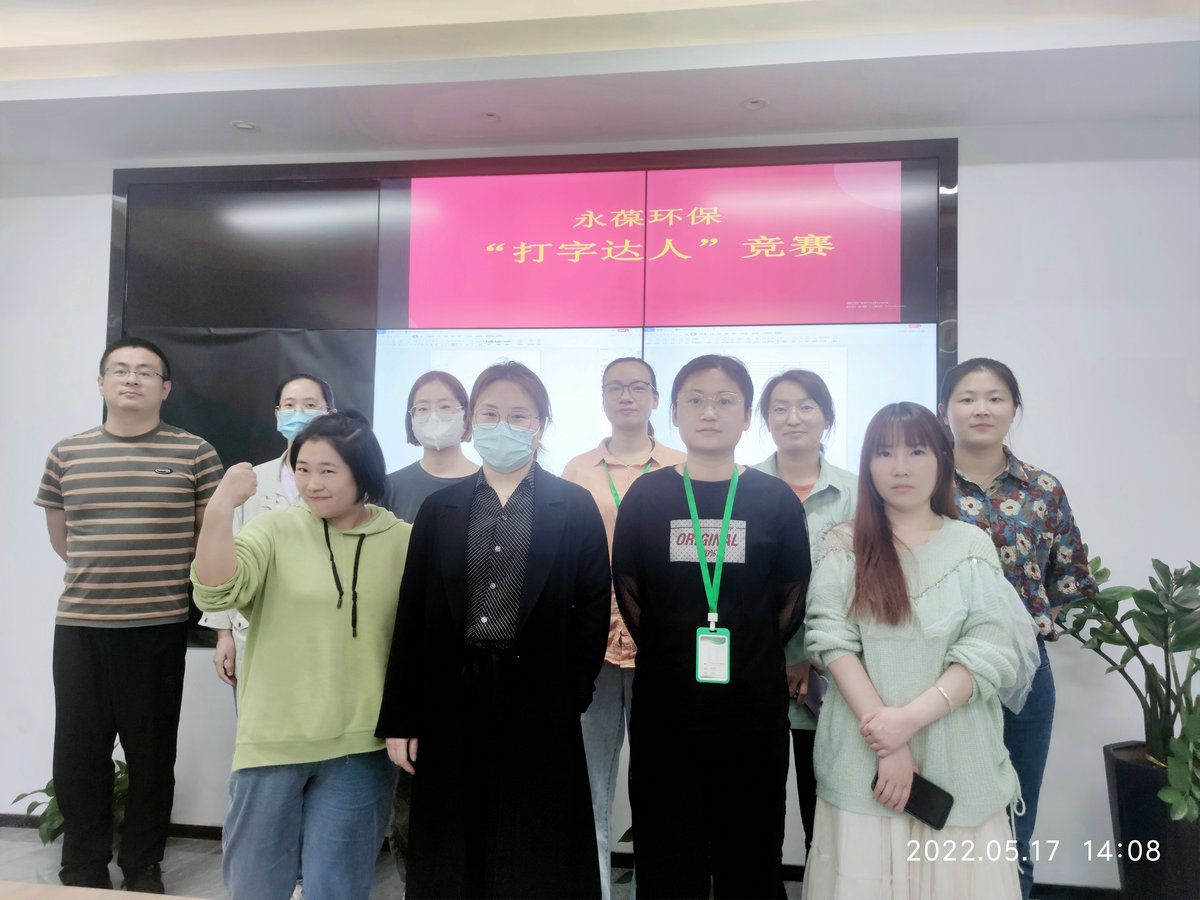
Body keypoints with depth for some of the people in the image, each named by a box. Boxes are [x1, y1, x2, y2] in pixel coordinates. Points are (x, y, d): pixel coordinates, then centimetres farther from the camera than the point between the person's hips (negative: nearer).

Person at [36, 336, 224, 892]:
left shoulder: (194, 454, -1)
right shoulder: (67, 454, 7)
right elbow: (59, 537, 19)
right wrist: (103, 574, 14)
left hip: (159, 629, -2)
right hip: (79, 626, 2)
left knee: (152, 755, 9)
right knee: (78, 755, 9)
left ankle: (143, 867, 27)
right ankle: (82, 872, 27)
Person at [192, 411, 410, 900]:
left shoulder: (404, 542, -2)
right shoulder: (274, 529, -3)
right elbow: (216, 592, -17)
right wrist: (221, 506, -29)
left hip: (359, 745, 0)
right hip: (272, 737, 1)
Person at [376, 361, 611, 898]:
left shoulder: (575, 507, 1)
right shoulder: (439, 509, 6)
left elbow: (593, 607, -1)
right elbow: (411, 617, 4)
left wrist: (572, 693, -7)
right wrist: (399, 720, 2)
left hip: (537, 701, -2)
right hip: (453, 698, 2)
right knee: (453, 852, 12)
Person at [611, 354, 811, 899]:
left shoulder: (776, 500, 1)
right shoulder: (646, 495, 1)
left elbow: (792, 597, 7)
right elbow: (627, 590, 6)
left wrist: (752, 651, 1)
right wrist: (666, 650, 2)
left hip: (754, 705, 0)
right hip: (664, 704, 0)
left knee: (751, 855, 13)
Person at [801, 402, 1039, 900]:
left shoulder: (972, 546, 4)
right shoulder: (843, 546, 2)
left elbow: (989, 653, -5)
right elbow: (833, 642, -7)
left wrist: (910, 718, -16)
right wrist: (886, 742, -14)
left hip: (956, 759, 1)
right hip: (862, 760, 0)